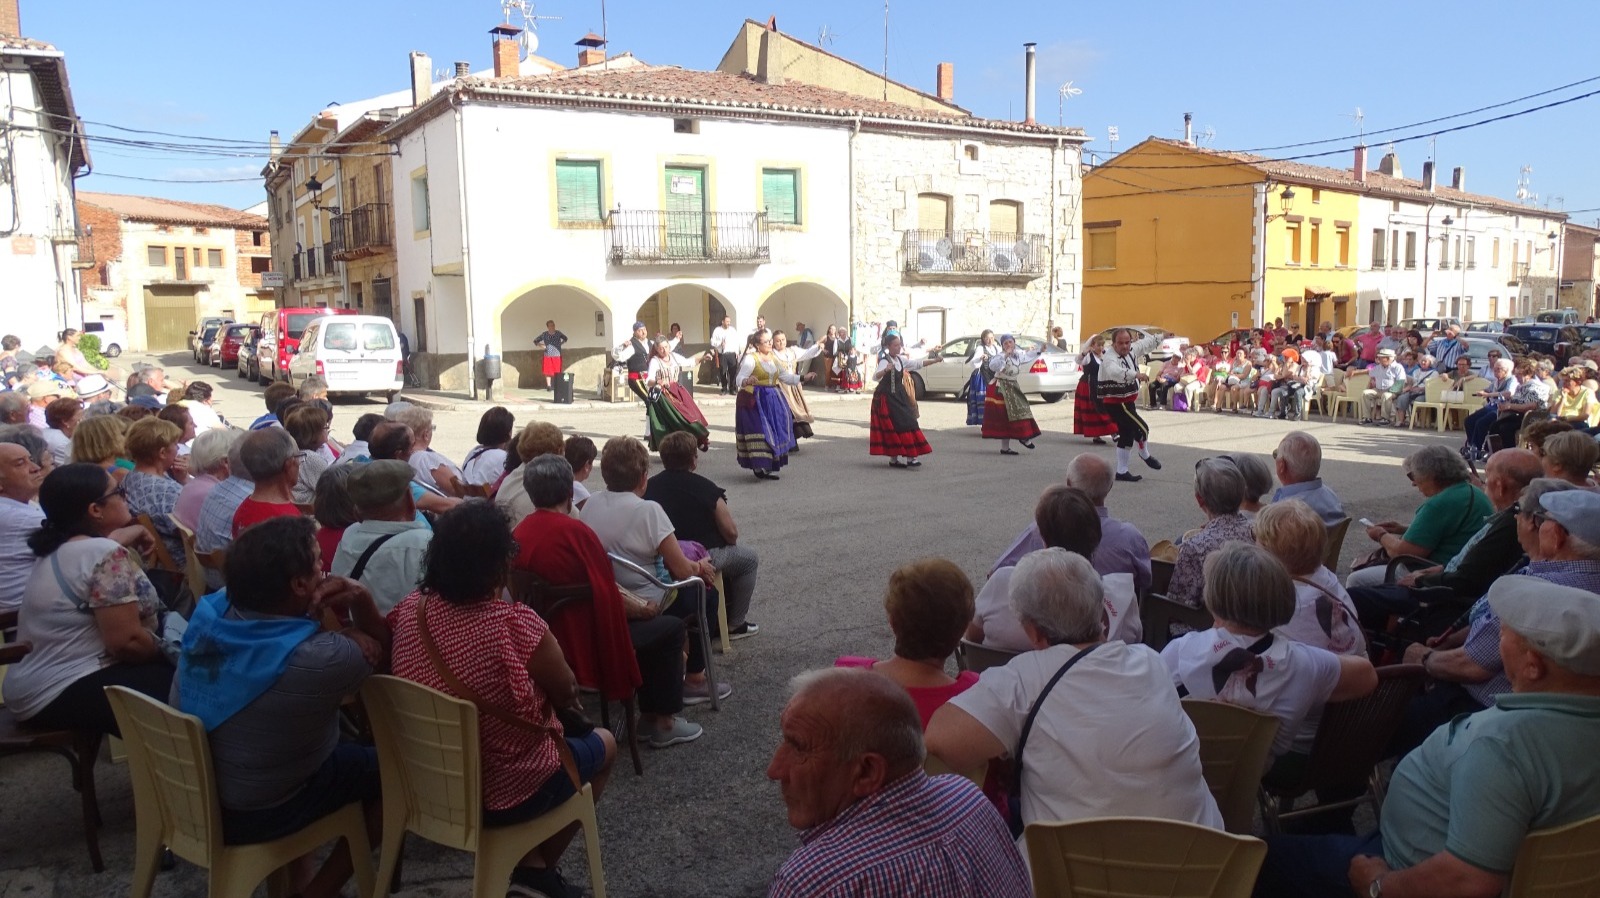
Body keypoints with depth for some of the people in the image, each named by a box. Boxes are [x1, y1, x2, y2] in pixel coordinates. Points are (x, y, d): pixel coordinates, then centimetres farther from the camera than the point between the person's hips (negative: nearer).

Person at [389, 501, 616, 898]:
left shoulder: (410, 609, -12)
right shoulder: (517, 624, -30)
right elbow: (567, 695, -12)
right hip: (507, 793, -6)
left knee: (564, 734, 32)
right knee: (604, 744, 23)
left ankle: (527, 864, 29)